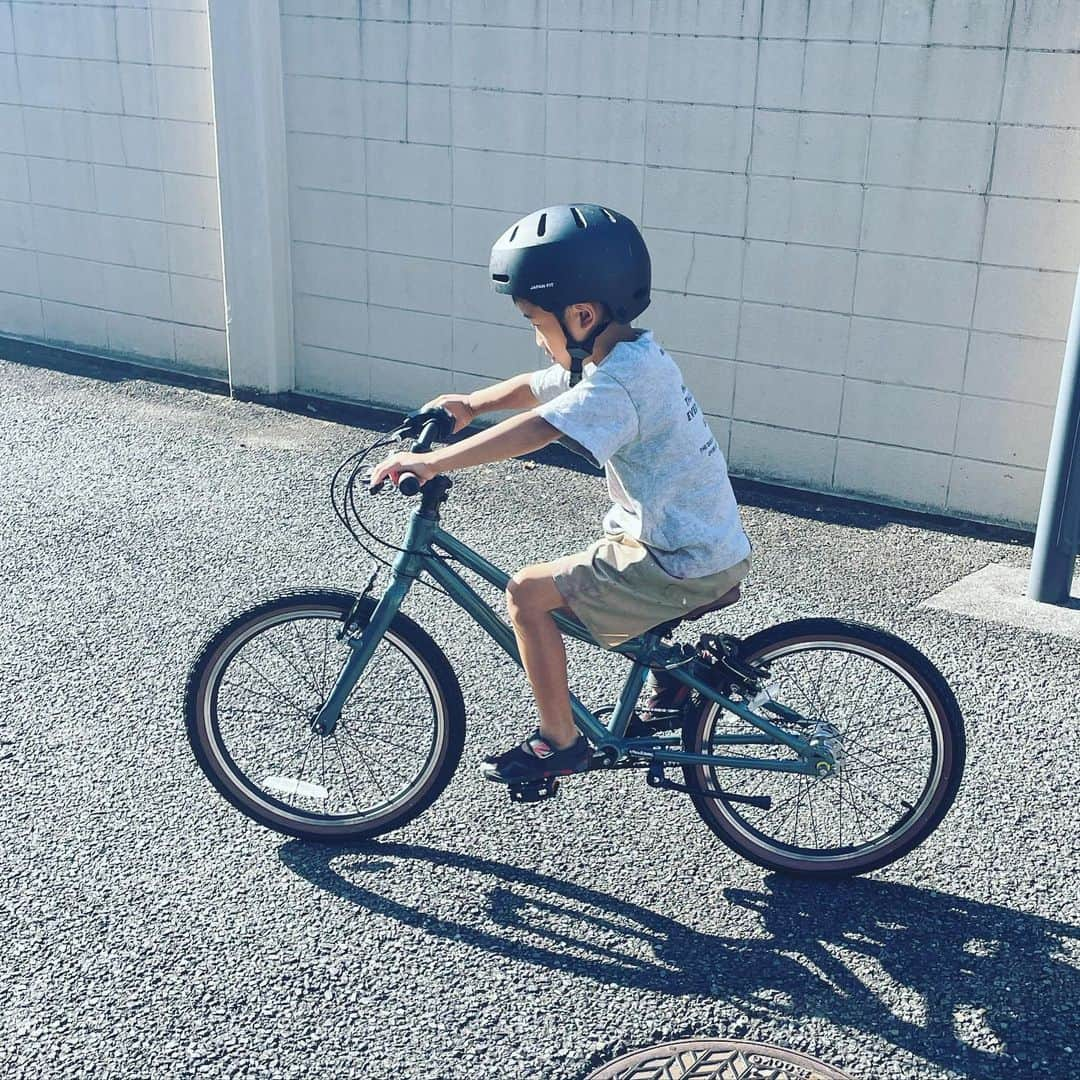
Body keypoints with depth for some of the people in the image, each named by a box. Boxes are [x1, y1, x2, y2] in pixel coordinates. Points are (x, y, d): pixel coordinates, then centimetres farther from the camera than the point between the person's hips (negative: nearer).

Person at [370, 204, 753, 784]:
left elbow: (537, 429, -36)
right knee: (572, 575, 30)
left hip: (683, 565, -10)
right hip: (713, 546, 10)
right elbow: (535, 387, 18)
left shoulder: (621, 380, -23)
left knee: (528, 592, -9)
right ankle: (670, 679, 38)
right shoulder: (631, 355, 8)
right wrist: (471, 403, 5)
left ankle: (559, 743, 4)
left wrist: (432, 462, -37)